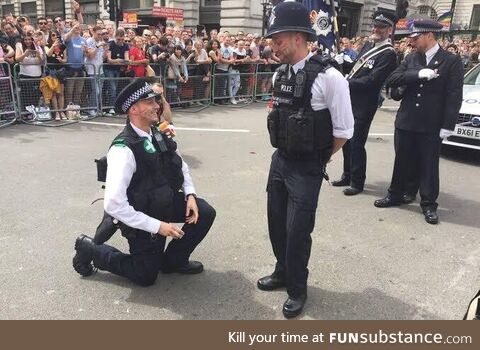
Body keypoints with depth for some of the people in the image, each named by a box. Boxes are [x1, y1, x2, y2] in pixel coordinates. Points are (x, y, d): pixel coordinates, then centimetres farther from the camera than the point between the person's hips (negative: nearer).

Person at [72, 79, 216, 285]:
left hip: (166, 201, 7)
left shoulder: (159, 135, -6)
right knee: (145, 276, 5)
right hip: (142, 215, -6)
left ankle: (174, 260, 14)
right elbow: (113, 205, -35)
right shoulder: (123, 149, -30)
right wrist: (157, 226, -29)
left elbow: (180, 166, 12)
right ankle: (91, 250, 23)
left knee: (205, 213, -7)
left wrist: (190, 195, -5)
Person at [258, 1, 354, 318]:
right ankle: (283, 272, 42)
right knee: (276, 221, 17)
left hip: (306, 169, -7)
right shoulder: (280, 74, 3)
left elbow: (344, 131, -12)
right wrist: (285, 152, 14)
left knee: (297, 229, 3)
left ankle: (297, 288, 27)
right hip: (280, 160, 7)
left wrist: (317, 160, -1)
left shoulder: (328, 76, -18)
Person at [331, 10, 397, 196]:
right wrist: (343, 63, 2)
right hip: (350, 101, 8)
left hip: (363, 105, -8)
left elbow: (370, 81, -21)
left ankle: (357, 182, 12)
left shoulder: (388, 54, -14)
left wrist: (345, 83, -22)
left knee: (356, 144, -2)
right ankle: (347, 176, 31)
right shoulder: (368, 46, 12)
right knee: (346, 141, 16)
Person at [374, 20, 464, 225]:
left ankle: (429, 204, 17)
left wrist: (448, 126, -14)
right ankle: (395, 195, 29)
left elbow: (454, 96, -8)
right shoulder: (411, 59, 7)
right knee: (401, 161, 14)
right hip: (406, 121, 4)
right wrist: (418, 74, -18)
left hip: (431, 125, -4)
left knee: (429, 166, 5)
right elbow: (391, 80, -5)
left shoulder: (452, 61, -4)